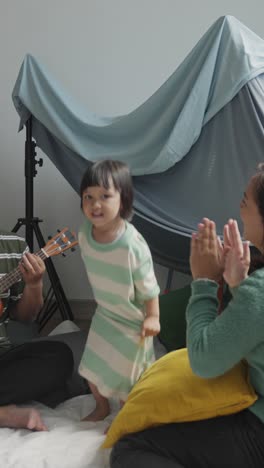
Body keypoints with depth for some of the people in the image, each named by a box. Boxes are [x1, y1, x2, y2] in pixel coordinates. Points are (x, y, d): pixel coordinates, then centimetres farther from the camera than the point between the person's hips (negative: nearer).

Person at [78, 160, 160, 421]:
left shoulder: (132, 243, -32)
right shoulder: (85, 232, -13)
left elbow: (148, 284, -20)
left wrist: (153, 316, -14)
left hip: (132, 319, -6)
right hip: (103, 312, 6)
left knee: (124, 375, 10)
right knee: (91, 368, 18)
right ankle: (102, 407, 45)